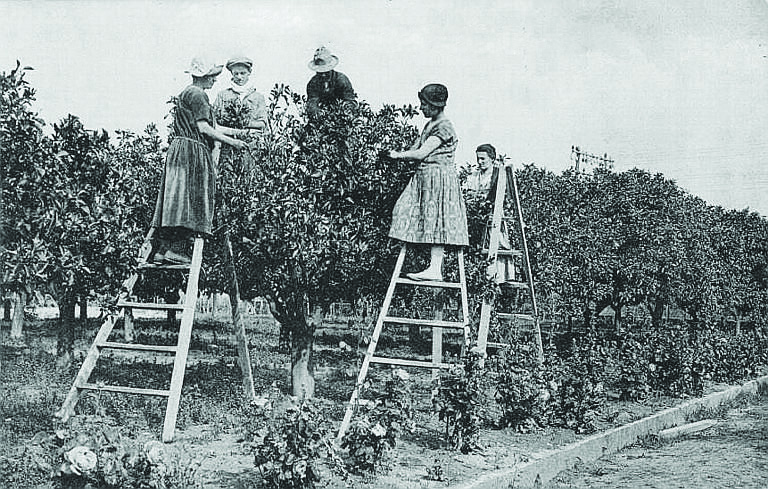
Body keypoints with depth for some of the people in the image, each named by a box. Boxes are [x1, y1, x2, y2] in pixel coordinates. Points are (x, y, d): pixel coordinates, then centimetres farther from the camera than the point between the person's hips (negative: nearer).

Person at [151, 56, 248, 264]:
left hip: (179, 149, 10)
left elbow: (211, 127, 25)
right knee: (189, 200, -8)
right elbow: (204, 128, -15)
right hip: (193, 153, -10)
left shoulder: (186, 94, 24)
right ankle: (176, 249, -11)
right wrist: (232, 142, -10)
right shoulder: (197, 94, -8)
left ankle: (162, 249, 4)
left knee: (174, 200, 6)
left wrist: (241, 132, 26)